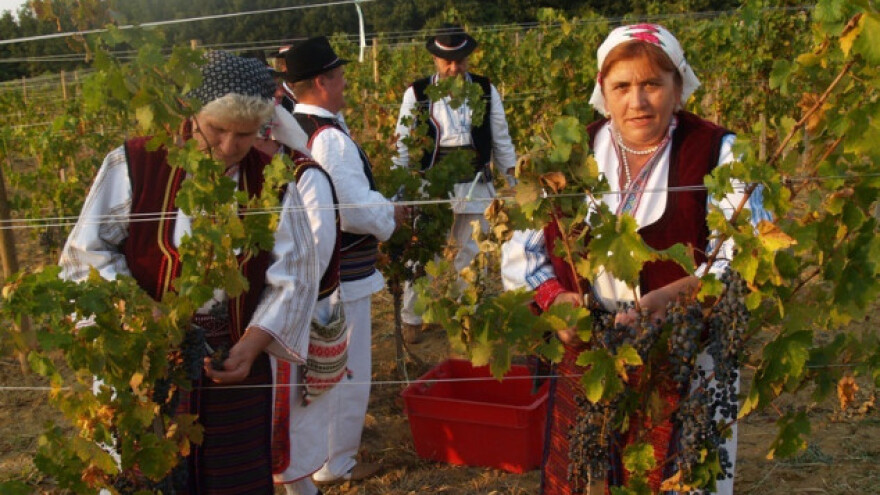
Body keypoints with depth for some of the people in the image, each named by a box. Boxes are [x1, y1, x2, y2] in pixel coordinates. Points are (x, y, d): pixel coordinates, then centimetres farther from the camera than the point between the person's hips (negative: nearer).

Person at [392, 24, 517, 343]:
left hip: (476, 186, 2)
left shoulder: (486, 91, 3)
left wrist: (515, 182, 7)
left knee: (472, 253, 11)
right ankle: (411, 319, 22)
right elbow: (402, 144, 2)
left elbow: (501, 140, 9)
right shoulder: (417, 93, -2)